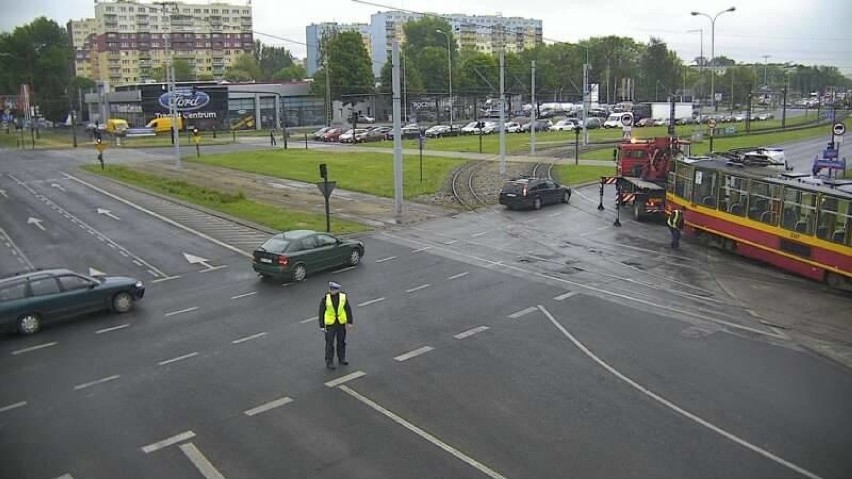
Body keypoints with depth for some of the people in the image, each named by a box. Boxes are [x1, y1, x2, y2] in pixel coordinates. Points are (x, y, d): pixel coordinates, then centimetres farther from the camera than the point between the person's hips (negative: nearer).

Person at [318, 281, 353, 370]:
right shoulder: (325, 299, -14)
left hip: (341, 323, 3)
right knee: (330, 344, 2)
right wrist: (321, 326, -9)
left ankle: (341, 358, 34)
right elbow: (321, 313, -8)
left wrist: (350, 322, 1)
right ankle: (329, 362, 14)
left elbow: (348, 310, 1)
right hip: (330, 324, -3)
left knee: (341, 342, 16)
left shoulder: (343, 297, -9)